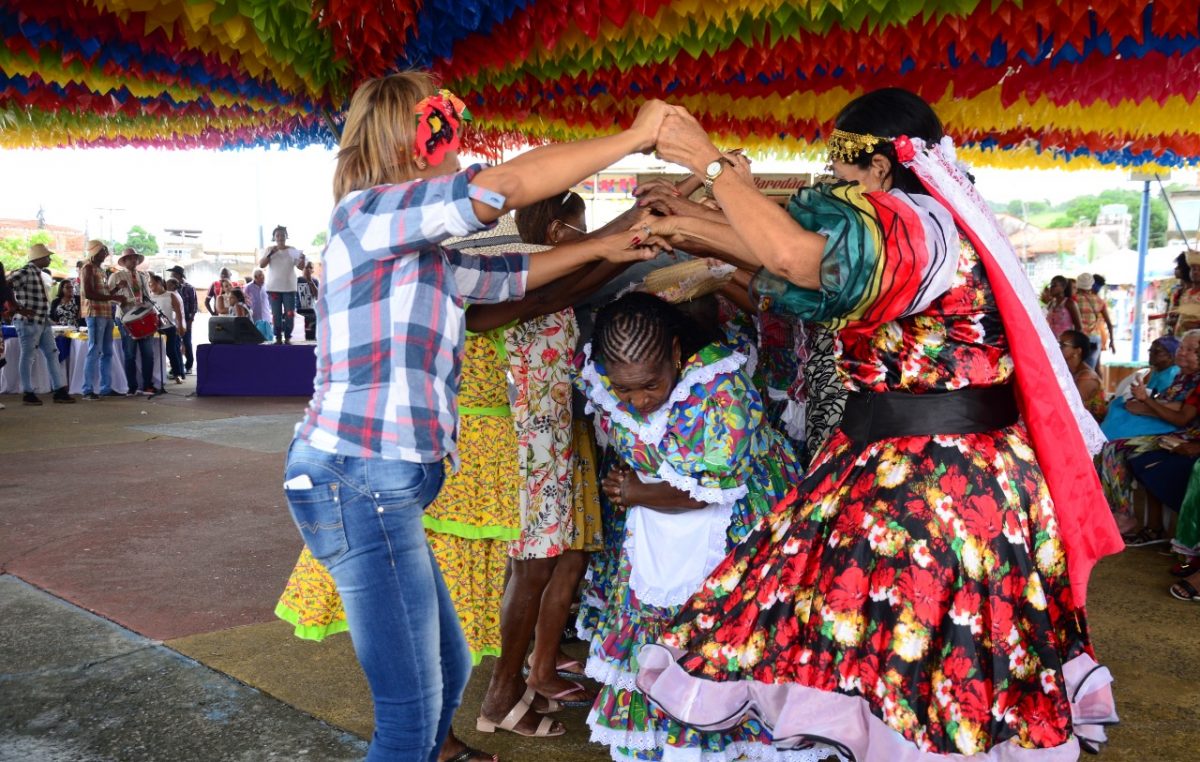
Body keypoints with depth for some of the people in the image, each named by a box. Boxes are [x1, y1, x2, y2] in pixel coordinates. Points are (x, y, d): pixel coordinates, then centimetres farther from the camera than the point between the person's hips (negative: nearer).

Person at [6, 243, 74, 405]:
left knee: (52, 354, 8)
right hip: (28, 322, -9)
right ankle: (28, 393, 7)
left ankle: (60, 391, 10)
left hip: (43, 322, 9)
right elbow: (6, 288, -22)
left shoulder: (38, 273, 15)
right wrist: (18, 308, -19)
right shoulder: (25, 272, -12)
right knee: (27, 357, 0)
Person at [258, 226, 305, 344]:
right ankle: (278, 338, 8)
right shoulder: (269, 250, 4)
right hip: (273, 288, 0)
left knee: (289, 314, -1)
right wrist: (270, 254, -17)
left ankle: (287, 338, 6)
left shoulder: (293, 250, 2)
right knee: (276, 315, 2)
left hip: (289, 288, 0)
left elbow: (300, 267, -2)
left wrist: (302, 259, -24)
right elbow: (261, 265, -5)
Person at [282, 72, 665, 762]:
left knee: (449, 672, 18)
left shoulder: (422, 256, 17)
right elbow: (504, 186, -19)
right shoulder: (365, 214, -9)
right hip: (358, 479, -9)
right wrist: (633, 138, -10)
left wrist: (598, 249, 24)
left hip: (382, 486, 10)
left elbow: (503, 276, 30)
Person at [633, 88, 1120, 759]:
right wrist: (699, 233, 18)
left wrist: (711, 163, -23)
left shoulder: (919, 227, -19)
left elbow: (797, 257, -35)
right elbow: (806, 259, 19)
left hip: (932, 481, -10)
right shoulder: (914, 228, 11)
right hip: (904, 465, 10)